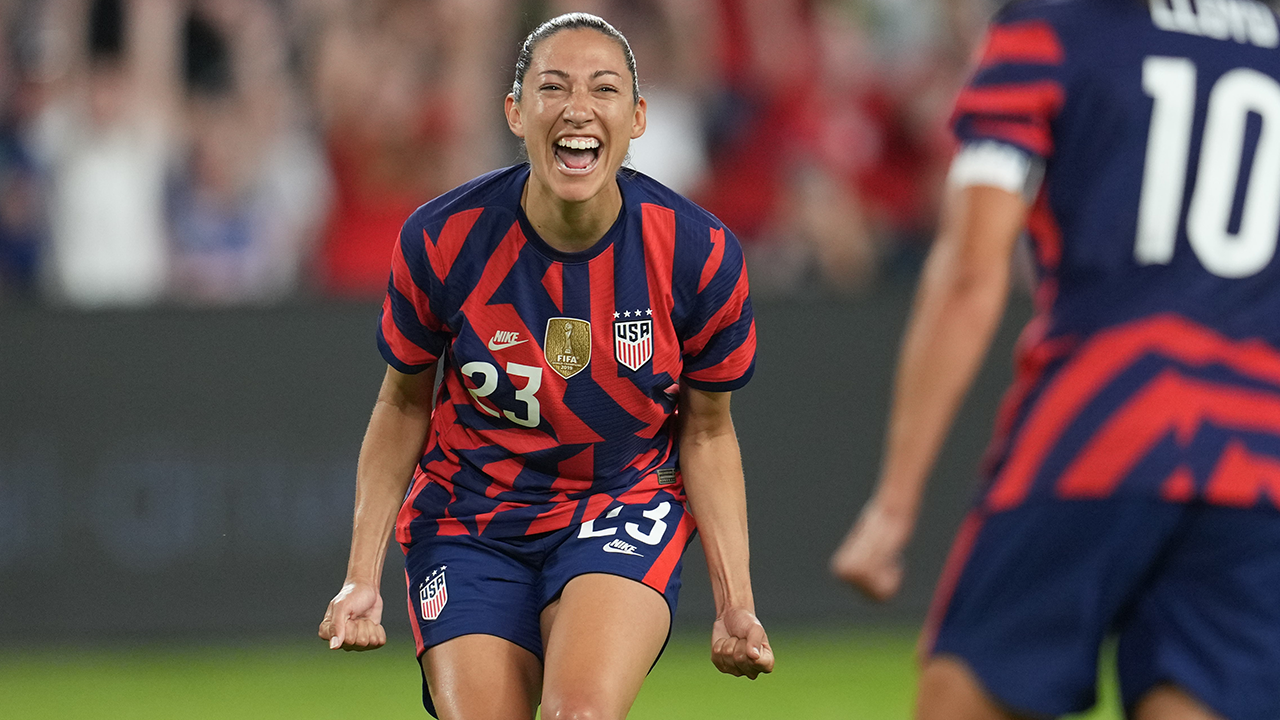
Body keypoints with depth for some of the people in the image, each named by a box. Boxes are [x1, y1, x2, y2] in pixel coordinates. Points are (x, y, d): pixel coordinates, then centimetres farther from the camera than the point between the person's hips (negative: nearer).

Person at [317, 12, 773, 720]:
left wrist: (735, 605, -5)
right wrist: (362, 576, -3)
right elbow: (402, 405, 3)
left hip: (626, 504, -1)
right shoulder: (442, 239, -13)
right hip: (468, 519, 1)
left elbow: (707, 433, 2)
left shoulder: (698, 255, -13)